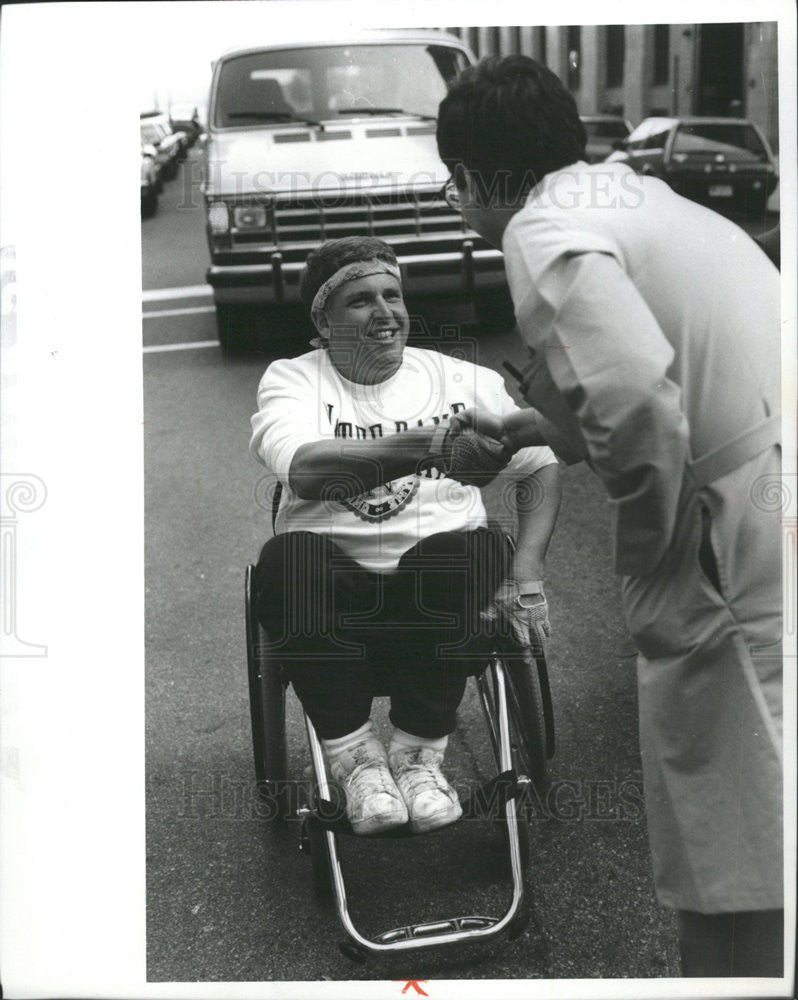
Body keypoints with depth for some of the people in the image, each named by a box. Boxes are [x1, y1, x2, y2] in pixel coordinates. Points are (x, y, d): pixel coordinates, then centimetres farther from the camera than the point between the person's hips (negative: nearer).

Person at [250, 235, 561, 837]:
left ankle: (419, 751, -13)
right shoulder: (292, 381, 5)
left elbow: (543, 468, 11)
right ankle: (354, 756, -15)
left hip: (441, 587, 1)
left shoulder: (463, 380, 12)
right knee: (290, 556, -34)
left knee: (481, 549, -32)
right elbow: (302, 467, -18)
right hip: (333, 592, -1)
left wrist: (526, 574, -7)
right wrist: (425, 447, -33)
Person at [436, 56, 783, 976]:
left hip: (743, 569, -9)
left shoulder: (543, 232, -8)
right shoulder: (635, 200, 19)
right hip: (760, 549, 9)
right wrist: (541, 431, 35)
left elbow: (637, 397, -26)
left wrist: (651, 548, -9)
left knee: (733, 877, 4)